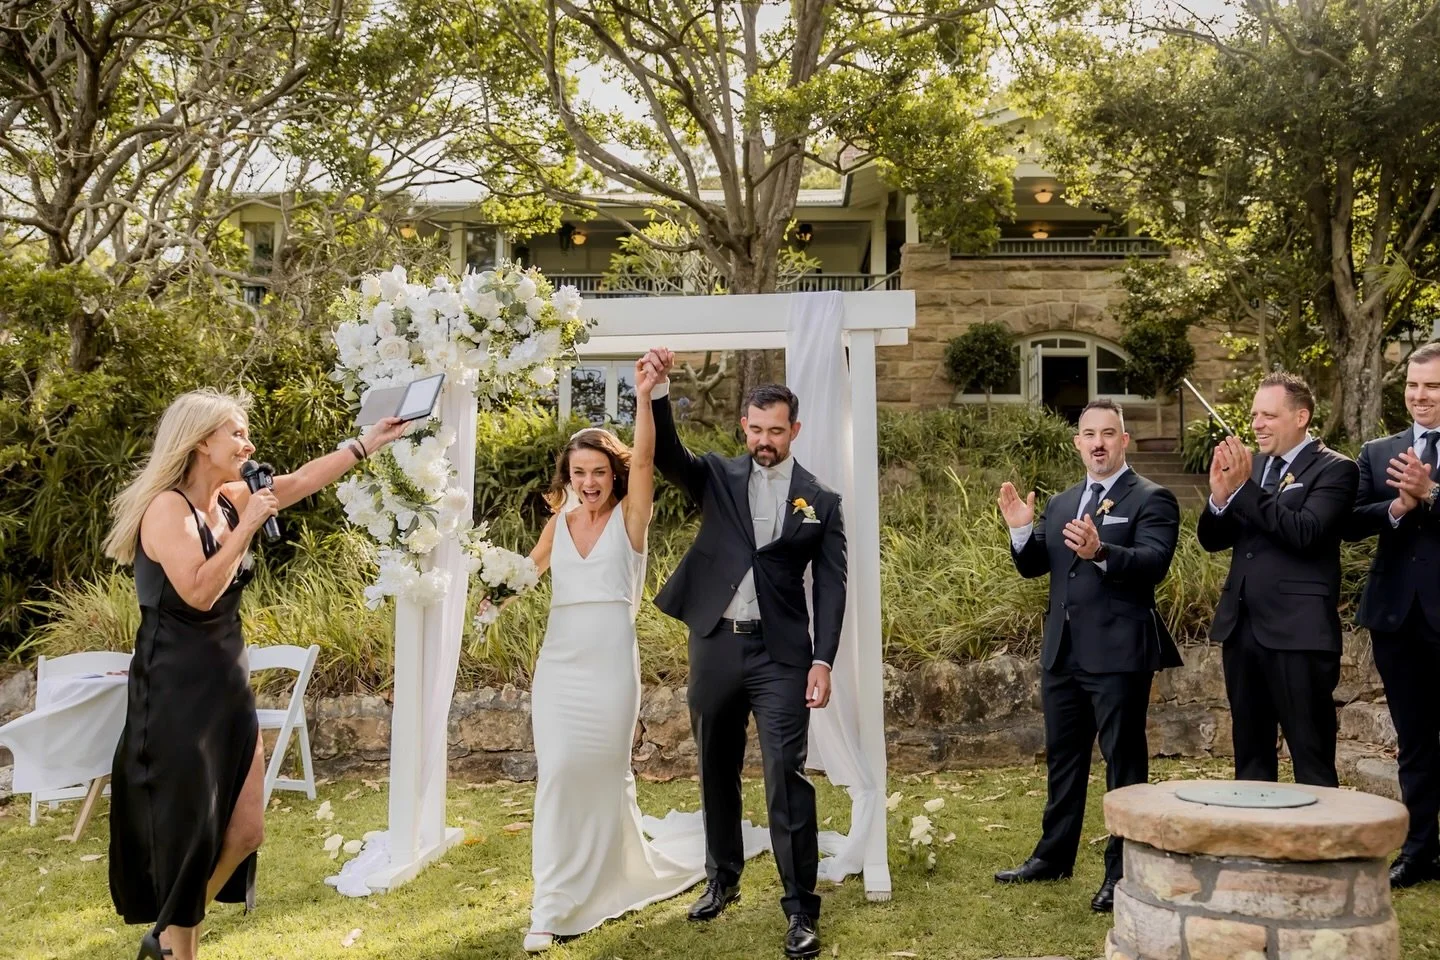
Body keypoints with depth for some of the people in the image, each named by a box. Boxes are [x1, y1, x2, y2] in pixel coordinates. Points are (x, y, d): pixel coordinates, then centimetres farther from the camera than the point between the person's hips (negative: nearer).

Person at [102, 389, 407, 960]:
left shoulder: (230, 500, 8)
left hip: (228, 686, 8)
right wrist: (247, 526, -20)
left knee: (245, 831, 10)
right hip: (177, 693, -8)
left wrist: (368, 443, 23)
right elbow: (199, 592, -25)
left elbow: (304, 480, 21)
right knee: (188, 835, 1)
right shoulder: (167, 508, -15)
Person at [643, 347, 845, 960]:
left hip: (781, 654, -2)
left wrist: (823, 661, -8)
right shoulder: (717, 477, 6)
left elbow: (830, 586, 1)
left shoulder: (820, 501, 3)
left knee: (786, 777, -7)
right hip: (714, 647, 3)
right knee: (717, 773, 14)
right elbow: (665, 453, -11)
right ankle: (721, 879, 33)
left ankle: (801, 910, 2)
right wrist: (658, 388, -27)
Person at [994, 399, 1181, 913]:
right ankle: (1053, 856, 31)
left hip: (1119, 654, -7)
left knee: (1124, 763, 3)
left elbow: (1154, 563, -22)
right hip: (1062, 653, 7)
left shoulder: (1151, 499, -6)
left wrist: (1100, 551, -38)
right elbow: (1032, 566, 9)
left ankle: (1122, 872, 12)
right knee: (1063, 757, 18)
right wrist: (1021, 530, -10)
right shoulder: (1060, 503, 14)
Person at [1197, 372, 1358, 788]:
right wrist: (1221, 494, -10)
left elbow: (1306, 534, -20)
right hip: (1241, 628, 7)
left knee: (1312, 760, -1)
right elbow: (1212, 539, 9)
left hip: (1298, 632, -6)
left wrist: (1244, 487, -22)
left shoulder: (1334, 469, -5)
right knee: (1249, 756, 15)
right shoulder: (1250, 465, 13)